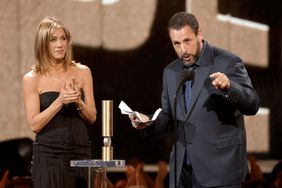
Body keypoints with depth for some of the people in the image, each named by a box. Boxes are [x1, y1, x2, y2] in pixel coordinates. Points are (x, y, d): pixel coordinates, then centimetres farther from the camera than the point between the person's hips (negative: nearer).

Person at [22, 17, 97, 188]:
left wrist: (78, 102, -11)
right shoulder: (32, 79, -1)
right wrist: (59, 101, -17)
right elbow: (34, 124, -7)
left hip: (81, 153, 2)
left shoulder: (82, 72, 7)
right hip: (49, 155, -2)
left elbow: (92, 118, 8)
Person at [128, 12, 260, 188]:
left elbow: (252, 105, -12)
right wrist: (149, 122, -2)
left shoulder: (228, 62, -6)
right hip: (182, 169, 6)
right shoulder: (171, 72, 12)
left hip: (220, 166, -5)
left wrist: (228, 86, -31)